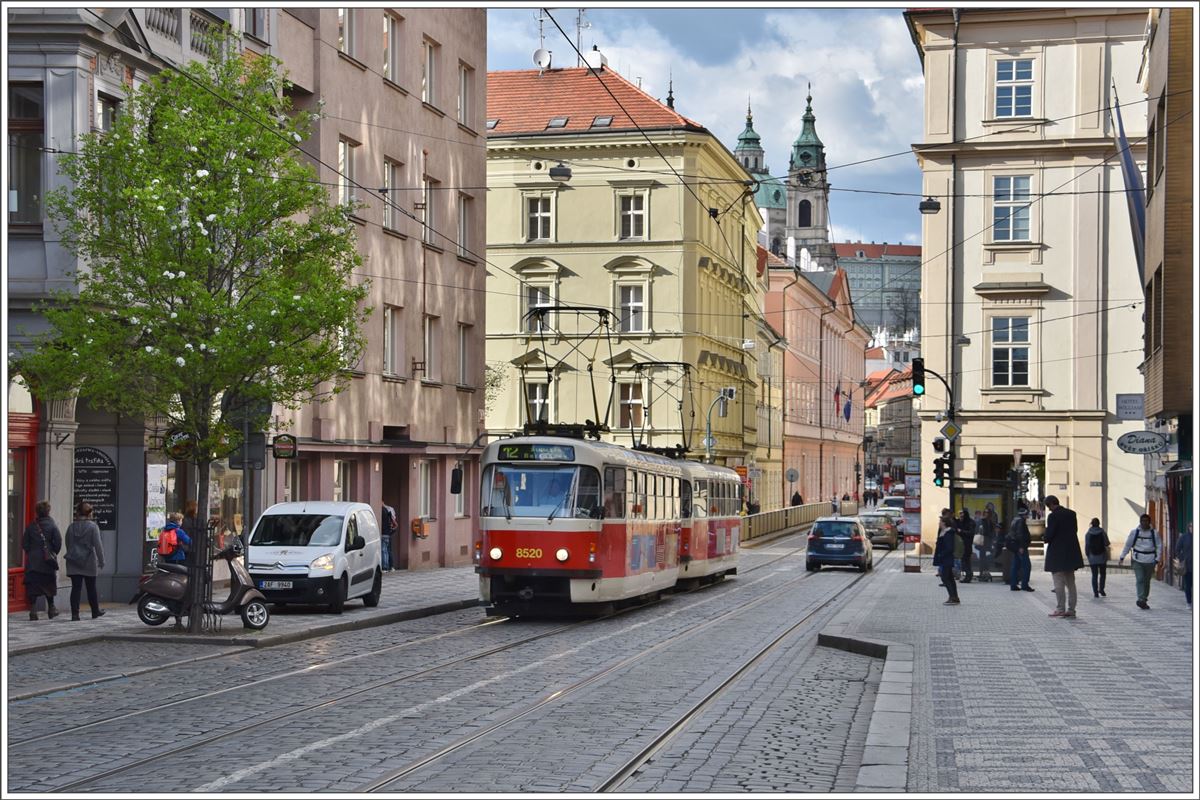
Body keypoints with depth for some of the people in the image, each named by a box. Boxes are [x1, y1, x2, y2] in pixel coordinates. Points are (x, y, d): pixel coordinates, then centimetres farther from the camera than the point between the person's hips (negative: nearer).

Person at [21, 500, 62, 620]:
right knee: (49, 586, 13)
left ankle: (33, 611, -5)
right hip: (48, 561, -1)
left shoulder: (31, 526, 0)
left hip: (32, 561, 1)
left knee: (32, 587, 2)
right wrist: (53, 553, 7)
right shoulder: (52, 525, -7)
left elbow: (24, 544, 0)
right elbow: (58, 542, -10)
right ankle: (51, 609, 21)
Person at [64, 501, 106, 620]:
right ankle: (95, 611, 24)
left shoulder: (71, 527, 4)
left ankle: (75, 613, -6)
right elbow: (98, 545, -10)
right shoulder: (92, 526, -9)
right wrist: (101, 561, -4)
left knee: (76, 588, 1)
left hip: (73, 563, 3)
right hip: (89, 563, -3)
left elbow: (67, 544, 11)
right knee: (91, 588, 11)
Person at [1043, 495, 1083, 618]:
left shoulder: (1053, 516, -16)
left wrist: (1044, 538, 4)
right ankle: (1071, 609, 13)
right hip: (1071, 553, 7)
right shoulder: (1072, 514, 6)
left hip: (1057, 554, -7)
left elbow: (1049, 535, -19)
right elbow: (1075, 530, 13)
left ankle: (1060, 609, 0)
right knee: (1070, 582, 11)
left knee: (1059, 583, -1)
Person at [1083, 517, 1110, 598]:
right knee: (1103, 574, 14)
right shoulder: (1102, 532, -6)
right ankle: (1101, 589, 1)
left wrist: (1088, 555, 9)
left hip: (1092, 557, 0)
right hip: (1102, 557, 0)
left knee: (1094, 575, 4)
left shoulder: (1088, 534, -5)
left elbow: (1086, 546, -5)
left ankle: (1095, 592, -1)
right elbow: (1107, 544, -5)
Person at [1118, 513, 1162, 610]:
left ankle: (1144, 600, 20)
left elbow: (1159, 546, 5)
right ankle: (1141, 599, -22)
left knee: (1147, 581, 8)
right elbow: (1128, 545, 9)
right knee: (1140, 580, -14)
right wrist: (1122, 557, 6)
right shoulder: (1134, 532, 3)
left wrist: (1157, 560, -5)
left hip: (1150, 561, 1)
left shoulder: (1154, 533, 2)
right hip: (1137, 561, -1)